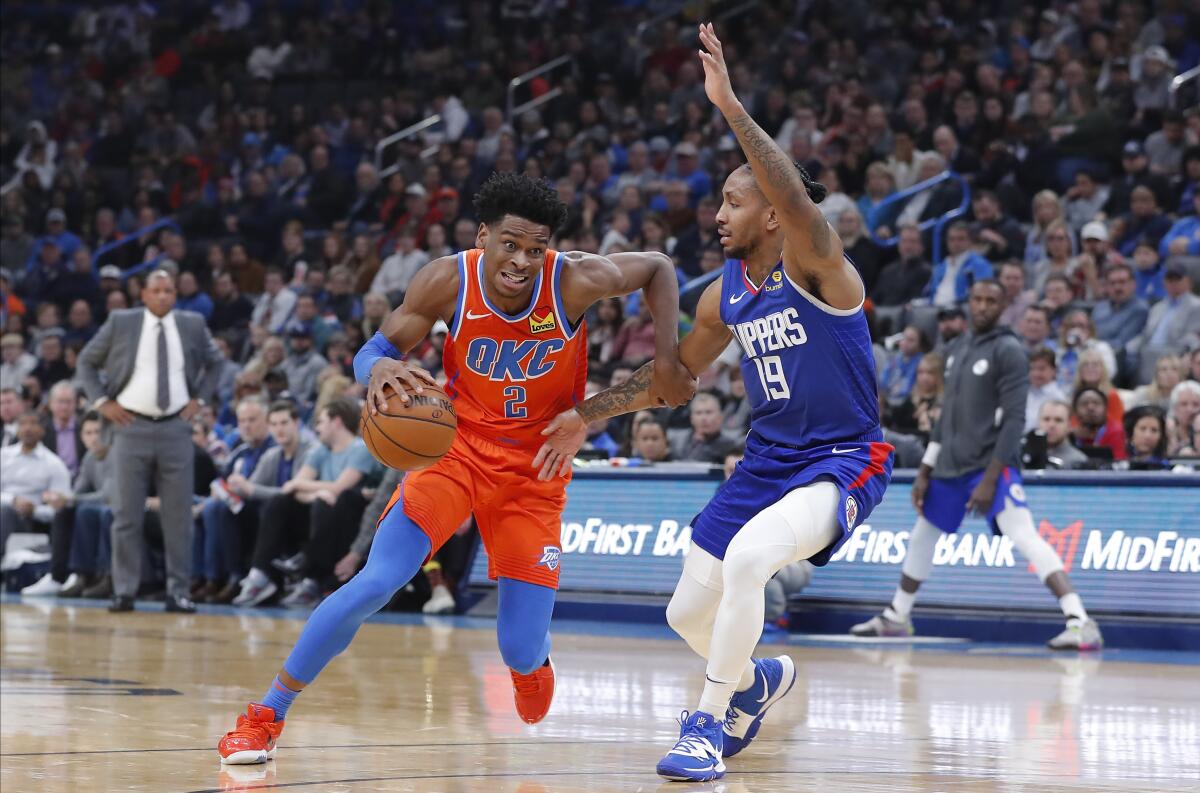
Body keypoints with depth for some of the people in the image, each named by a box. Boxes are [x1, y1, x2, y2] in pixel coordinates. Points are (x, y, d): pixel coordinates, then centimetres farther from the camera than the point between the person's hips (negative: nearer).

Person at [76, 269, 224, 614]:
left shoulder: (193, 324, 5)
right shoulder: (120, 322, 0)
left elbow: (215, 363, 21)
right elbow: (86, 361, 9)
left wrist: (199, 399, 8)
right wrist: (102, 401, -1)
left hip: (176, 428, 1)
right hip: (132, 427, -1)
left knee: (178, 515, 1)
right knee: (127, 514, -1)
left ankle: (178, 591, 6)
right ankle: (124, 591, 4)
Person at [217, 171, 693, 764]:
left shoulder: (576, 282, -21)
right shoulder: (448, 282, -19)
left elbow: (659, 269, -3)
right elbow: (375, 350, -9)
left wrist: (668, 359, -14)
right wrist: (380, 367, -34)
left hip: (535, 473, 0)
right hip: (457, 448, 0)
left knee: (522, 652, -4)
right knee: (375, 583, -21)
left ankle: (532, 657, 39)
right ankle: (264, 717, -7)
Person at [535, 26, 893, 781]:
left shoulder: (816, 264, -16)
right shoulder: (727, 292, 6)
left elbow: (796, 197, -38)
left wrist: (732, 106, -41)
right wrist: (585, 416, 15)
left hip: (844, 461, -8)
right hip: (769, 458, 8)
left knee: (746, 557, -33)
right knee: (688, 612, 7)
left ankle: (708, 724, -19)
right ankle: (757, 680, 40)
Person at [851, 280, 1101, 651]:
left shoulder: (1008, 351, -10)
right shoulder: (958, 349, 14)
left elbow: (1013, 419, -16)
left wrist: (990, 479, -21)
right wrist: (925, 471, 17)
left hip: (992, 466, -8)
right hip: (950, 466, 8)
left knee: (1026, 537, -23)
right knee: (922, 537, 20)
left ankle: (1080, 622, -30)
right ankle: (896, 617, 39)